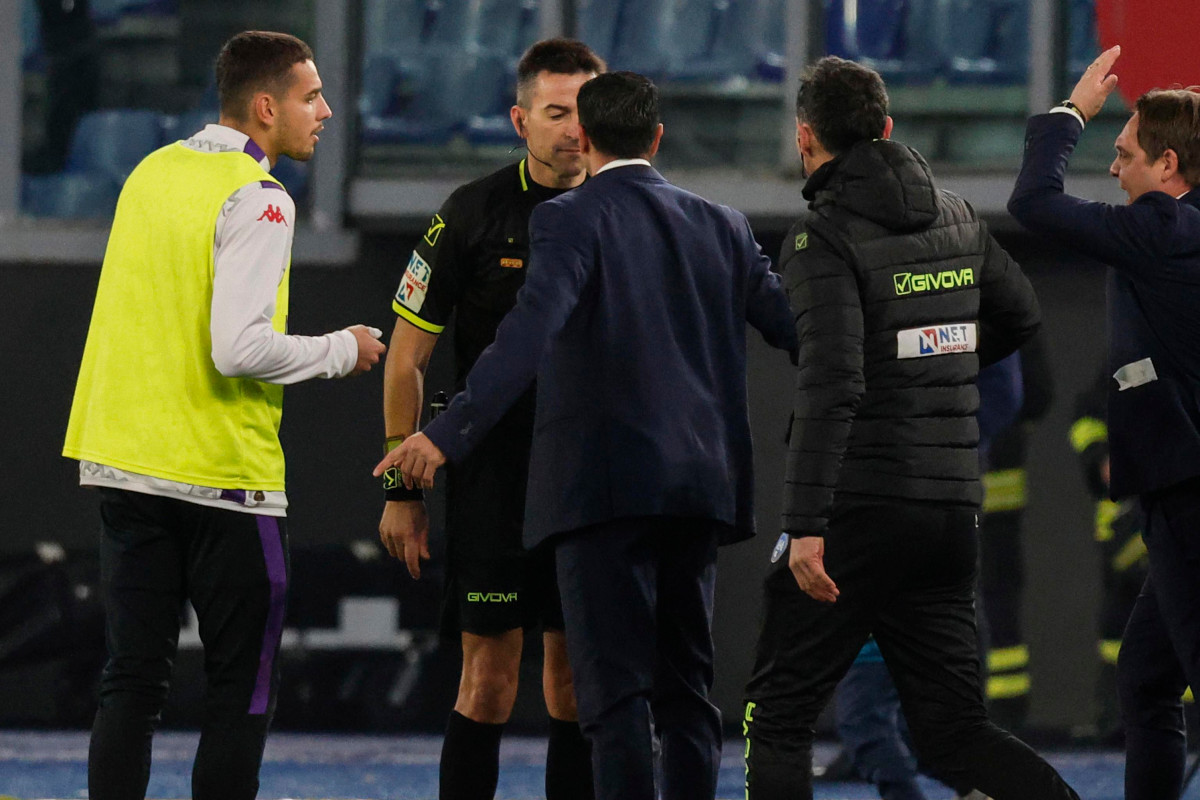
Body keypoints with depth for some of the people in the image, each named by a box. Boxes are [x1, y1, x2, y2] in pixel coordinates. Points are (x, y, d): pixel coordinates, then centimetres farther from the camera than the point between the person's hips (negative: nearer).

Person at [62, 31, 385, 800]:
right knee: (242, 689, 3)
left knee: (132, 681, 7)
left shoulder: (153, 173, 10)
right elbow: (238, 349, -21)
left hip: (125, 464, 7)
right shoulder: (257, 199, -13)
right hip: (222, 475, -7)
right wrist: (340, 351, -7)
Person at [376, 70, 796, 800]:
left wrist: (449, 435, -27)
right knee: (686, 689, 12)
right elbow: (795, 328, 12)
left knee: (615, 690, -8)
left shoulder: (569, 221, -4)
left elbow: (530, 334, -20)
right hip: (700, 486, 5)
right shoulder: (721, 227, 12)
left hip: (605, 486, -5)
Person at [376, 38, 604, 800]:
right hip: (493, 473, -3)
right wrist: (402, 487, -2)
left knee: (579, 680, 4)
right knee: (490, 675, -5)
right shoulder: (472, 215, -4)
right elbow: (407, 356, 1)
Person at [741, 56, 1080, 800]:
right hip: (954, 511, 6)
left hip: (859, 512, -6)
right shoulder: (956, 217, 10)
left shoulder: (825, 236, -11)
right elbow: (1021, 315, 26)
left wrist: (805, 524, -24)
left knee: (779, 717, 5)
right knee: (954, 732, 9)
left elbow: (831, 382, -22)